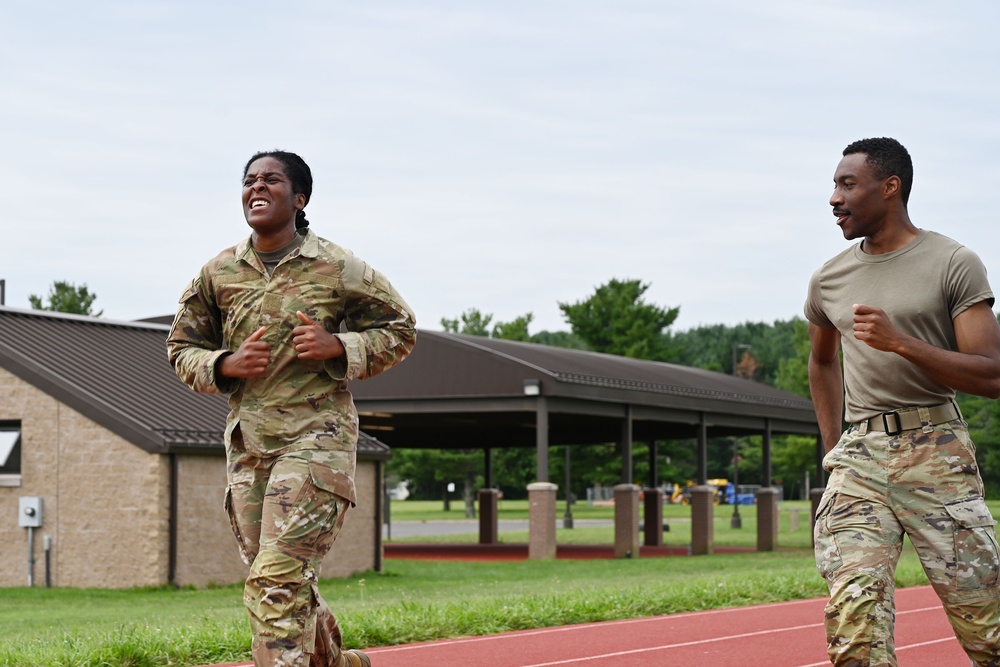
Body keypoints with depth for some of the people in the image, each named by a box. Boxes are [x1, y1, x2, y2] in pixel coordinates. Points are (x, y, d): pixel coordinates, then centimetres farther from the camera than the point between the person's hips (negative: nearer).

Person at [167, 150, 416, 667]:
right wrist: (225, 366, -6)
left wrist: (339, 347, -11)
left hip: (316, 436, -4)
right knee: (287, 586, 11)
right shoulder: (218, 273, 7)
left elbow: (400, 329, 7)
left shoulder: (338, 269, -2)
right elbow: (181, 347, 15)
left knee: (278, 581, -16)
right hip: (247, 444, 5)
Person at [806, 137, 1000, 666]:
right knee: (853, 613, -15)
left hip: (935, 452, -3)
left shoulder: (953, 264, 0)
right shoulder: (829, 279, 14)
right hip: (859, 458, 3)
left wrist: (900, 342, -17)